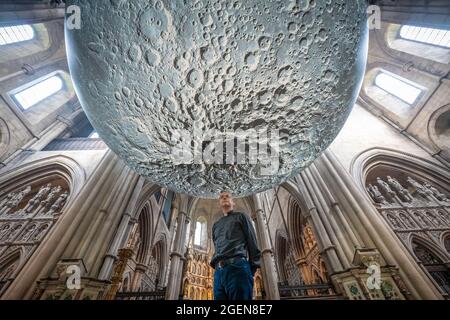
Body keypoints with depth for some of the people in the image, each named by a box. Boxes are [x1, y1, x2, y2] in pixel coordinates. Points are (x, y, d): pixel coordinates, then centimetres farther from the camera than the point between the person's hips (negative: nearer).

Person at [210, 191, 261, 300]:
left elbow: (252, 242, 5)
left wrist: (252, 269, -4)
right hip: (218, 270, 5)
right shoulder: (216, 225, 28)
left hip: (237, 266, -5)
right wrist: (216, 265, 9)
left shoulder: (240, 216, 14)